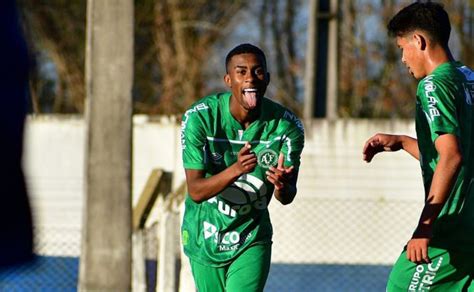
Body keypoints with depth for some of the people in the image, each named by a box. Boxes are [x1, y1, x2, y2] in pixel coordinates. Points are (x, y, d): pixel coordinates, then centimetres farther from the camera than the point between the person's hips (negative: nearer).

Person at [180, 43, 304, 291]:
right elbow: (195, 191, -25)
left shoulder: (286, 125, -15)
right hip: (205, 237, 0)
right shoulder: (199, 118, -21)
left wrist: (282, 186, -38)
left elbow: (287, 198, -12)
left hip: (252, 240, 0)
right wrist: (236, 169, -43)